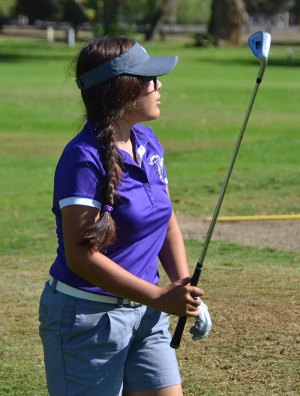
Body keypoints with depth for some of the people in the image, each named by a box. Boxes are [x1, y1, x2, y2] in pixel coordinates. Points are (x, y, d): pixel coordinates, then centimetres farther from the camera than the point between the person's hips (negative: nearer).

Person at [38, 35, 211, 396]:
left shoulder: (148, 143, 5)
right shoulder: (84, 158, -20)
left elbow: (167, 223, 13)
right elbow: (81, 255, -24)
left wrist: (184, 288, -3)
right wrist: (160, 298, -25)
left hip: (145, 313, 8)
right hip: (87, 318, -7)